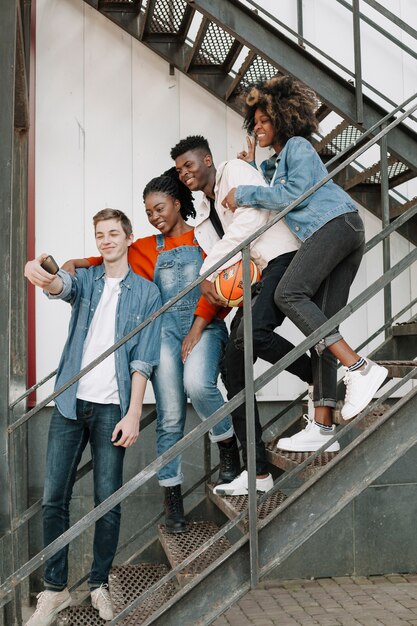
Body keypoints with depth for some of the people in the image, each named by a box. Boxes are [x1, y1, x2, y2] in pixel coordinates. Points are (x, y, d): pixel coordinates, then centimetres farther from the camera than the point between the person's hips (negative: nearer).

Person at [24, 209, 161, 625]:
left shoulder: (146, 293, 4)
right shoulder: (86, 279, 11)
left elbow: (142, 359, -2)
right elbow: (62, 286, -15)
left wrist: (133, 414, -10)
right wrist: (44, 277, -40)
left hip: (111, 407, -2)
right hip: (70, 402, 3)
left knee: (108, 500, 2)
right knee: (53, 497, 3)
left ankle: (99, 584, 19)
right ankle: (55, 588, 16)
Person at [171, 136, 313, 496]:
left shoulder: (236, 171, 4)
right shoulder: (203, 216, 25)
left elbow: (252, 217, -13)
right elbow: (214, 257, 16)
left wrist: (209, 269, -12)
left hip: (283, 260, -8)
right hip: (253, 279, 9)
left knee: (251, 333, -35)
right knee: (234, 366, -2)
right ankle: (257, 473, 2)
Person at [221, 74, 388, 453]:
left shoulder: (298, 146, 6)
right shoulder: (278, 160, 33)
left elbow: (294, 194, -8)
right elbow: (277, 195, 41)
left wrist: (245, 194, -1)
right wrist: (251, 168, 27)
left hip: (336, 223, -9)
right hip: (341, 236, 9)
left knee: (289, 293, -25)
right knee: (321, 322, -3)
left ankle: (360, 369, -30)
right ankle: (323, 426, -9)